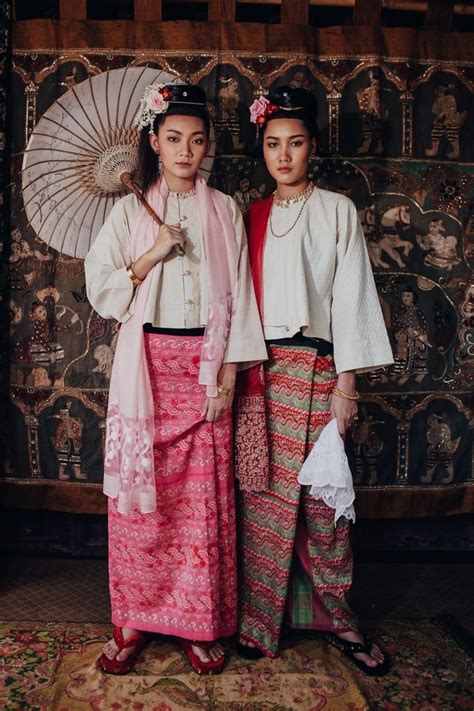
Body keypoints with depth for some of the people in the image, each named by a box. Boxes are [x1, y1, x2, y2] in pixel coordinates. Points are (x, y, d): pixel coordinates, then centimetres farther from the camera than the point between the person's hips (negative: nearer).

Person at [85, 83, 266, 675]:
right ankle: (133, 621, 18)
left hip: (204, 365, 0)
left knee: (203, 495, 2)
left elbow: (238, 293, 4)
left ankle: (199, 624, 17)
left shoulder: (224, 211, 8)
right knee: (141, 493, 2)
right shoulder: (131, 210, 8)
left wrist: (228, 373, -4)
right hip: (146, 364, 0)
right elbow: (99, 288, 3)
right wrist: (153, 255, -11)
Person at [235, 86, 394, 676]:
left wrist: (346, 382, -6)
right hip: (256, 368, 3)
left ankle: (332, 613, 21)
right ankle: (261, 616, 20)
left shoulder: (337, 211, 5)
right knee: (262, 494, 5)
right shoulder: (252, 216, 13)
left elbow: (350, 296, 0)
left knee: (320, 493, 2)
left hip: (313, 367, -2)